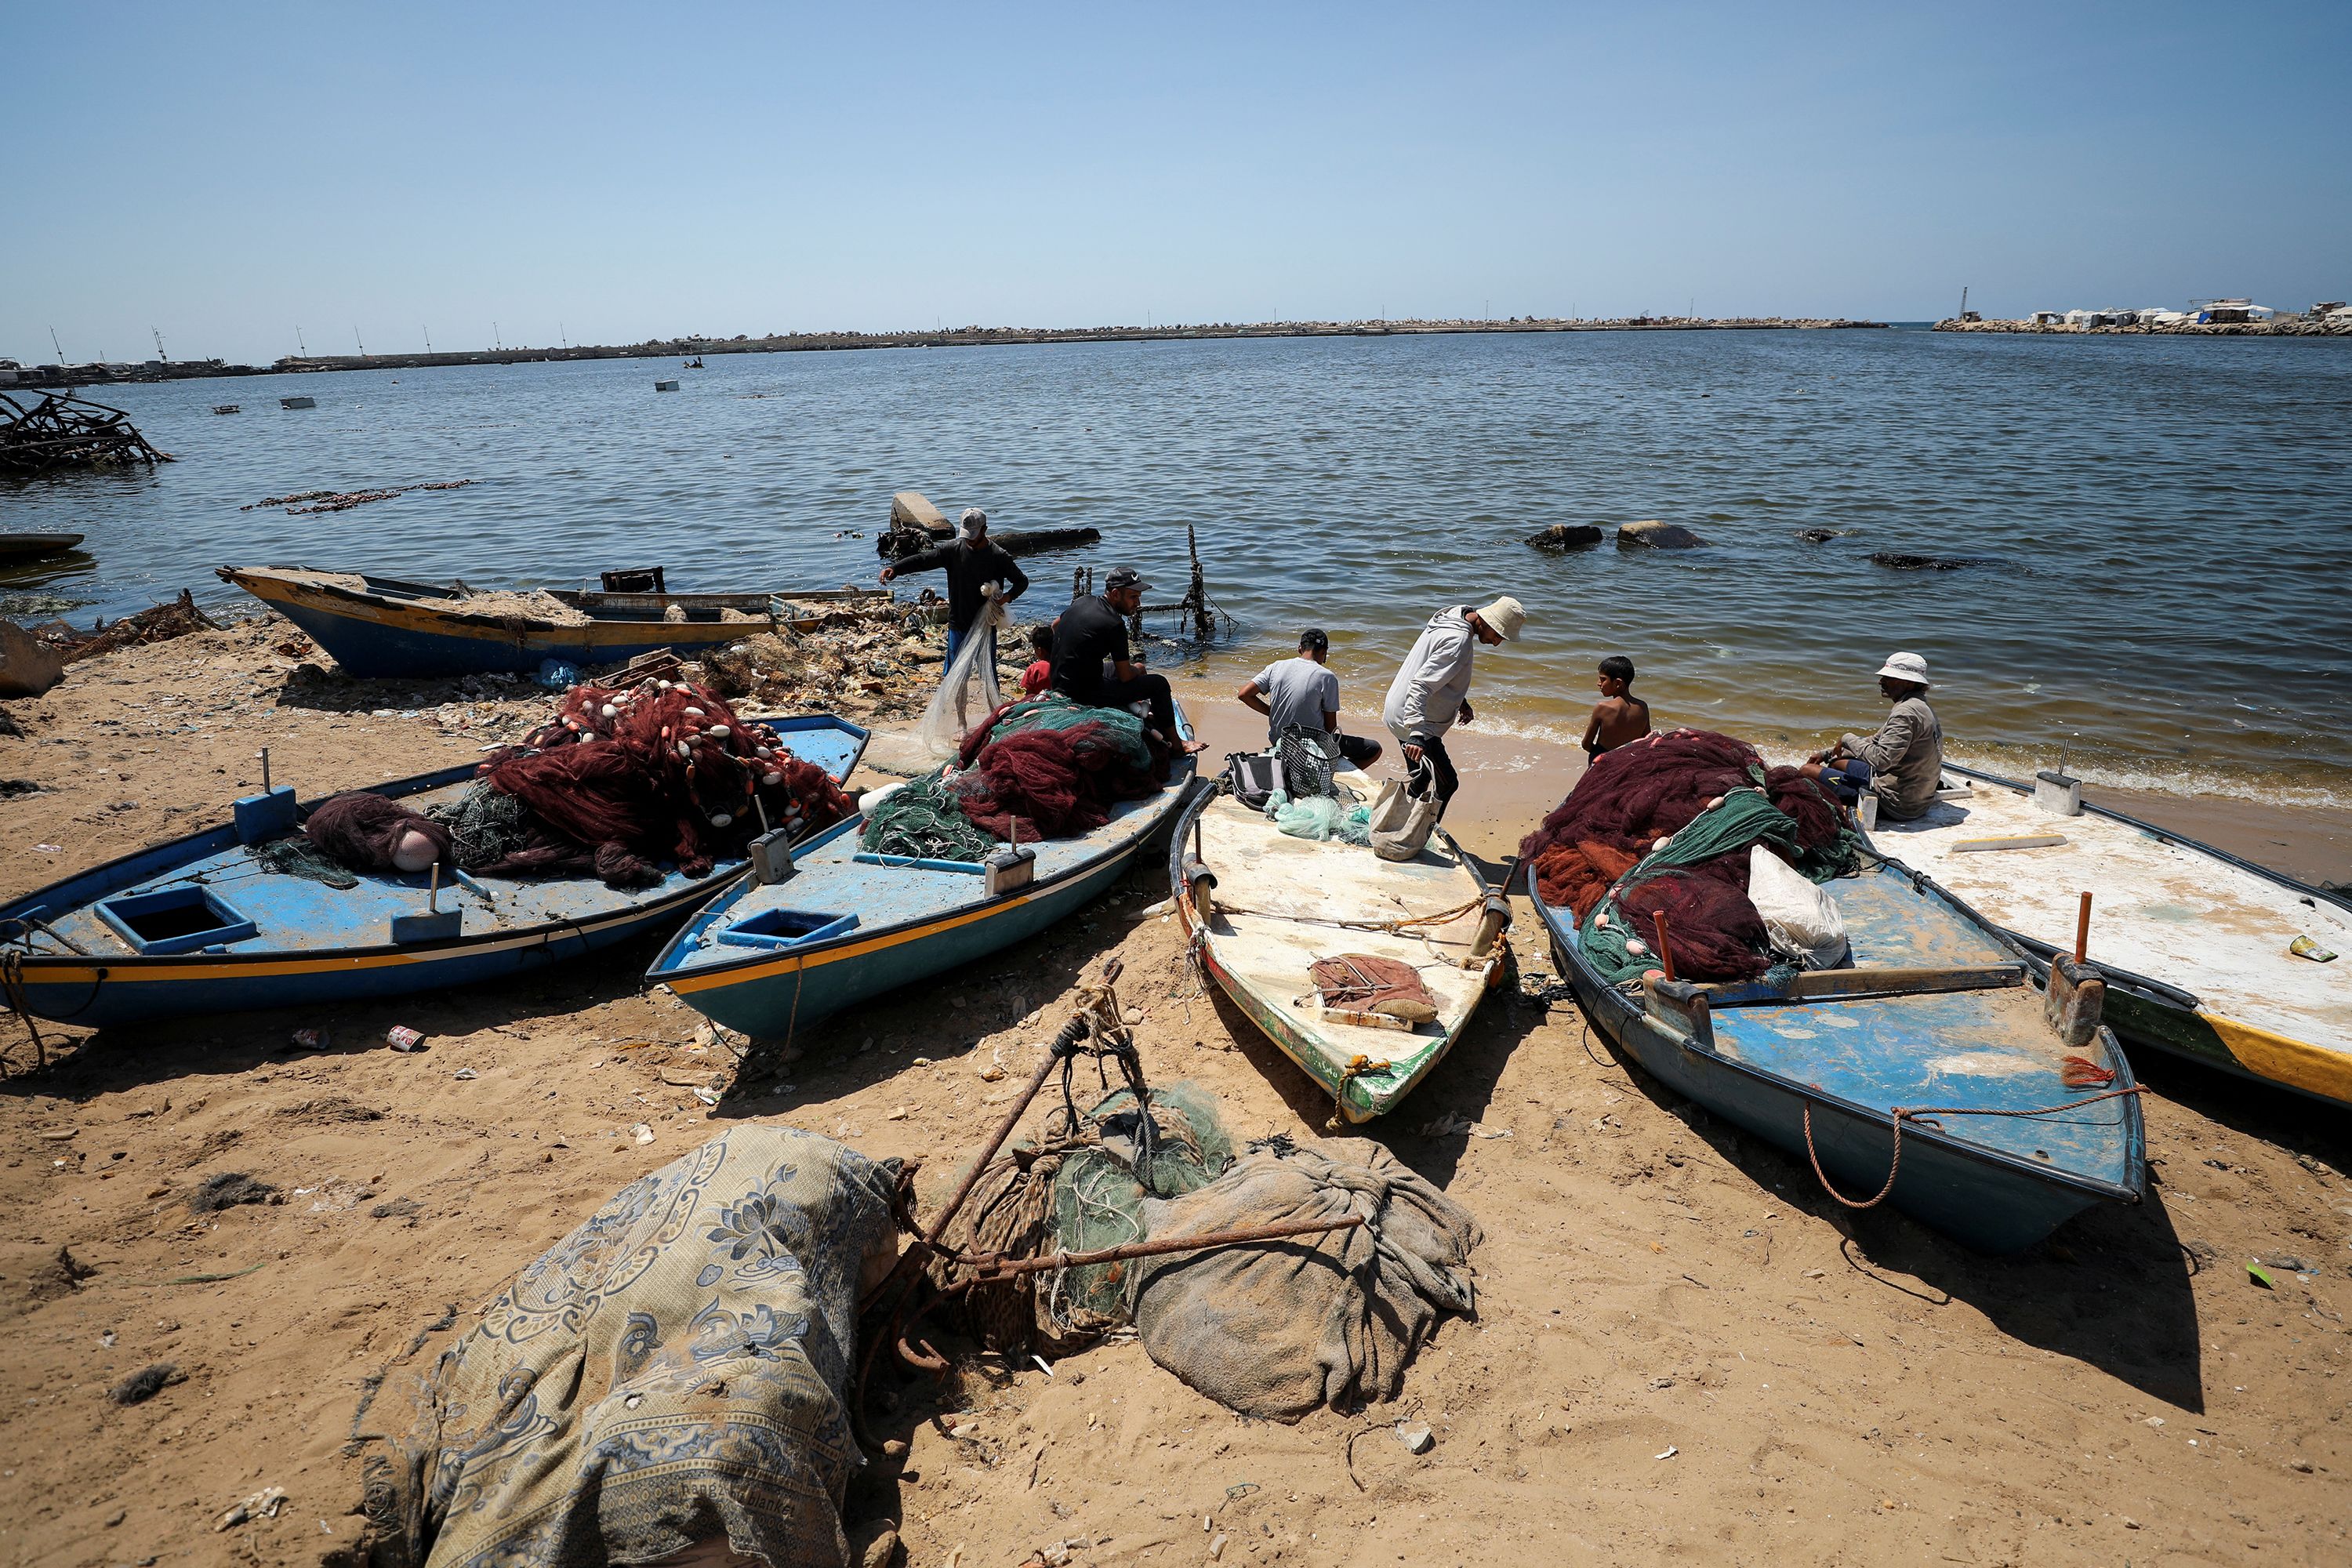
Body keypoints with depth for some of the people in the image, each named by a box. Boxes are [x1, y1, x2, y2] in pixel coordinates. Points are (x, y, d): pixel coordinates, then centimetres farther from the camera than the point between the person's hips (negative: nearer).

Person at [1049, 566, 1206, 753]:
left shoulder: (1083, 601, 4)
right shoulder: (1114, 624, -21)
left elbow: (1055, 626, 25)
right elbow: (1125, 676, -13)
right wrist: (1137, 669, 9)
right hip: (1083, 694, -9)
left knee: (1138, 669, 26)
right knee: (1159, 683, -2)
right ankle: (1175, 743, 14)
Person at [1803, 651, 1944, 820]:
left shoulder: (1906, 713, -21)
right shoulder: (1919, 707, 14)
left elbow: (1881, 760, -28)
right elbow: (1876, 742, 22)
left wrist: (1849, 739, -11)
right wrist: (1827, 754, 19)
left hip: (1895, 804, -11)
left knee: (1808, 771, -11)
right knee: (1836, 762, 27)